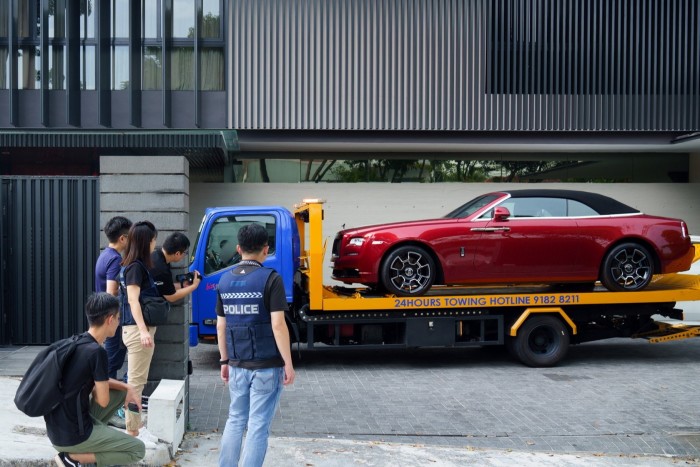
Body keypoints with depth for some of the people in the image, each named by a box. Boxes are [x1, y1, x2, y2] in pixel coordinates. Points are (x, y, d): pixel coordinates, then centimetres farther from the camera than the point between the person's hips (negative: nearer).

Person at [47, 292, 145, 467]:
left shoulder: (77, 343, 5)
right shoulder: (97, 351, -22)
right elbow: (103, 401, -14)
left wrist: (129, 388, 7)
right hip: (72, 436, -8)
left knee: (121, 391, 19)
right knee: (138, 450, 4)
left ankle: (91, 445, 15)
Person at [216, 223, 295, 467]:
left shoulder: (225, 280, 5)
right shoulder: (270, 279, -12)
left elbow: (221, 325, 9)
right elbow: (277, 325, -16)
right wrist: (288, 363, -10)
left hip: (237, 365, 5)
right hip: (266, 366, -5)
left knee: (235, 420, 19)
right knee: (258, 426, 3)